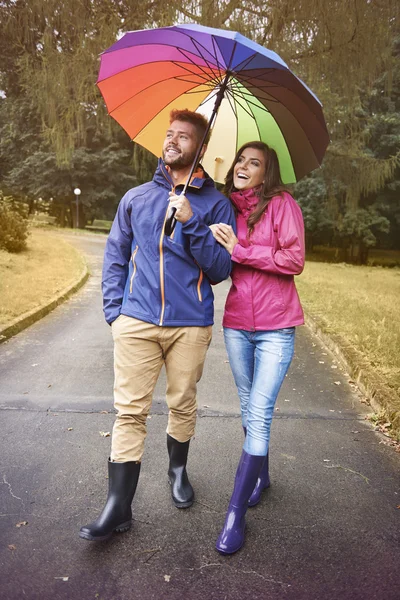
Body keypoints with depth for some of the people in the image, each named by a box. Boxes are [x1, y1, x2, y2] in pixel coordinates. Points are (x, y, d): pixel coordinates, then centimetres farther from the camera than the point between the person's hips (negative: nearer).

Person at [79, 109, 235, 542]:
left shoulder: (216, 204, 4)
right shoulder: (135, 198, 11)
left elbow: (220, 270, -4)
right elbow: (115, 257, 13)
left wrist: (191, 223, -15)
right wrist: (114, 312, 3)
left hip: (190, 326, -1)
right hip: (137, 323, 1)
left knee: (182, 404, 12)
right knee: (130, 410, -1)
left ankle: (177, 469, 39)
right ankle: (118, 509, 9)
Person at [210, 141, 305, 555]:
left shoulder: (282, 204, -5)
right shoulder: (227, 209, 9)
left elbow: (294, 259, -14)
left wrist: (239, 250, -17)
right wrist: (219, 246, -7)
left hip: (275, 326, -5)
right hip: (237, 322, 5)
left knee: (260, 413, -8)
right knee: (248, 407, 16)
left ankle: (236, 513, 1)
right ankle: (260, 475, 39)